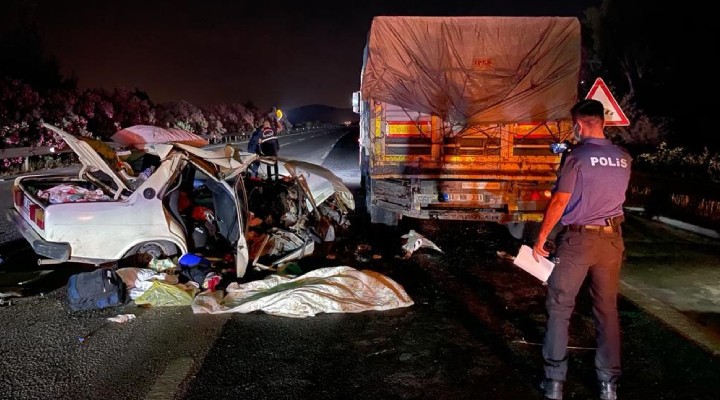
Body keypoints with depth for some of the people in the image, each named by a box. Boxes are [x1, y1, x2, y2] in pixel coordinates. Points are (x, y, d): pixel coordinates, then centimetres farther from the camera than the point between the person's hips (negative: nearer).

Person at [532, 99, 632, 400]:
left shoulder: (577, 157, -13)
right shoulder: (624, 159, 3)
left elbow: (559, 201, -15)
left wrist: (541, 238, -6)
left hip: (577, 239, -5)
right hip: (611, 239, 5)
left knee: (559, 309, 5)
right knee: (607, 310, 13)